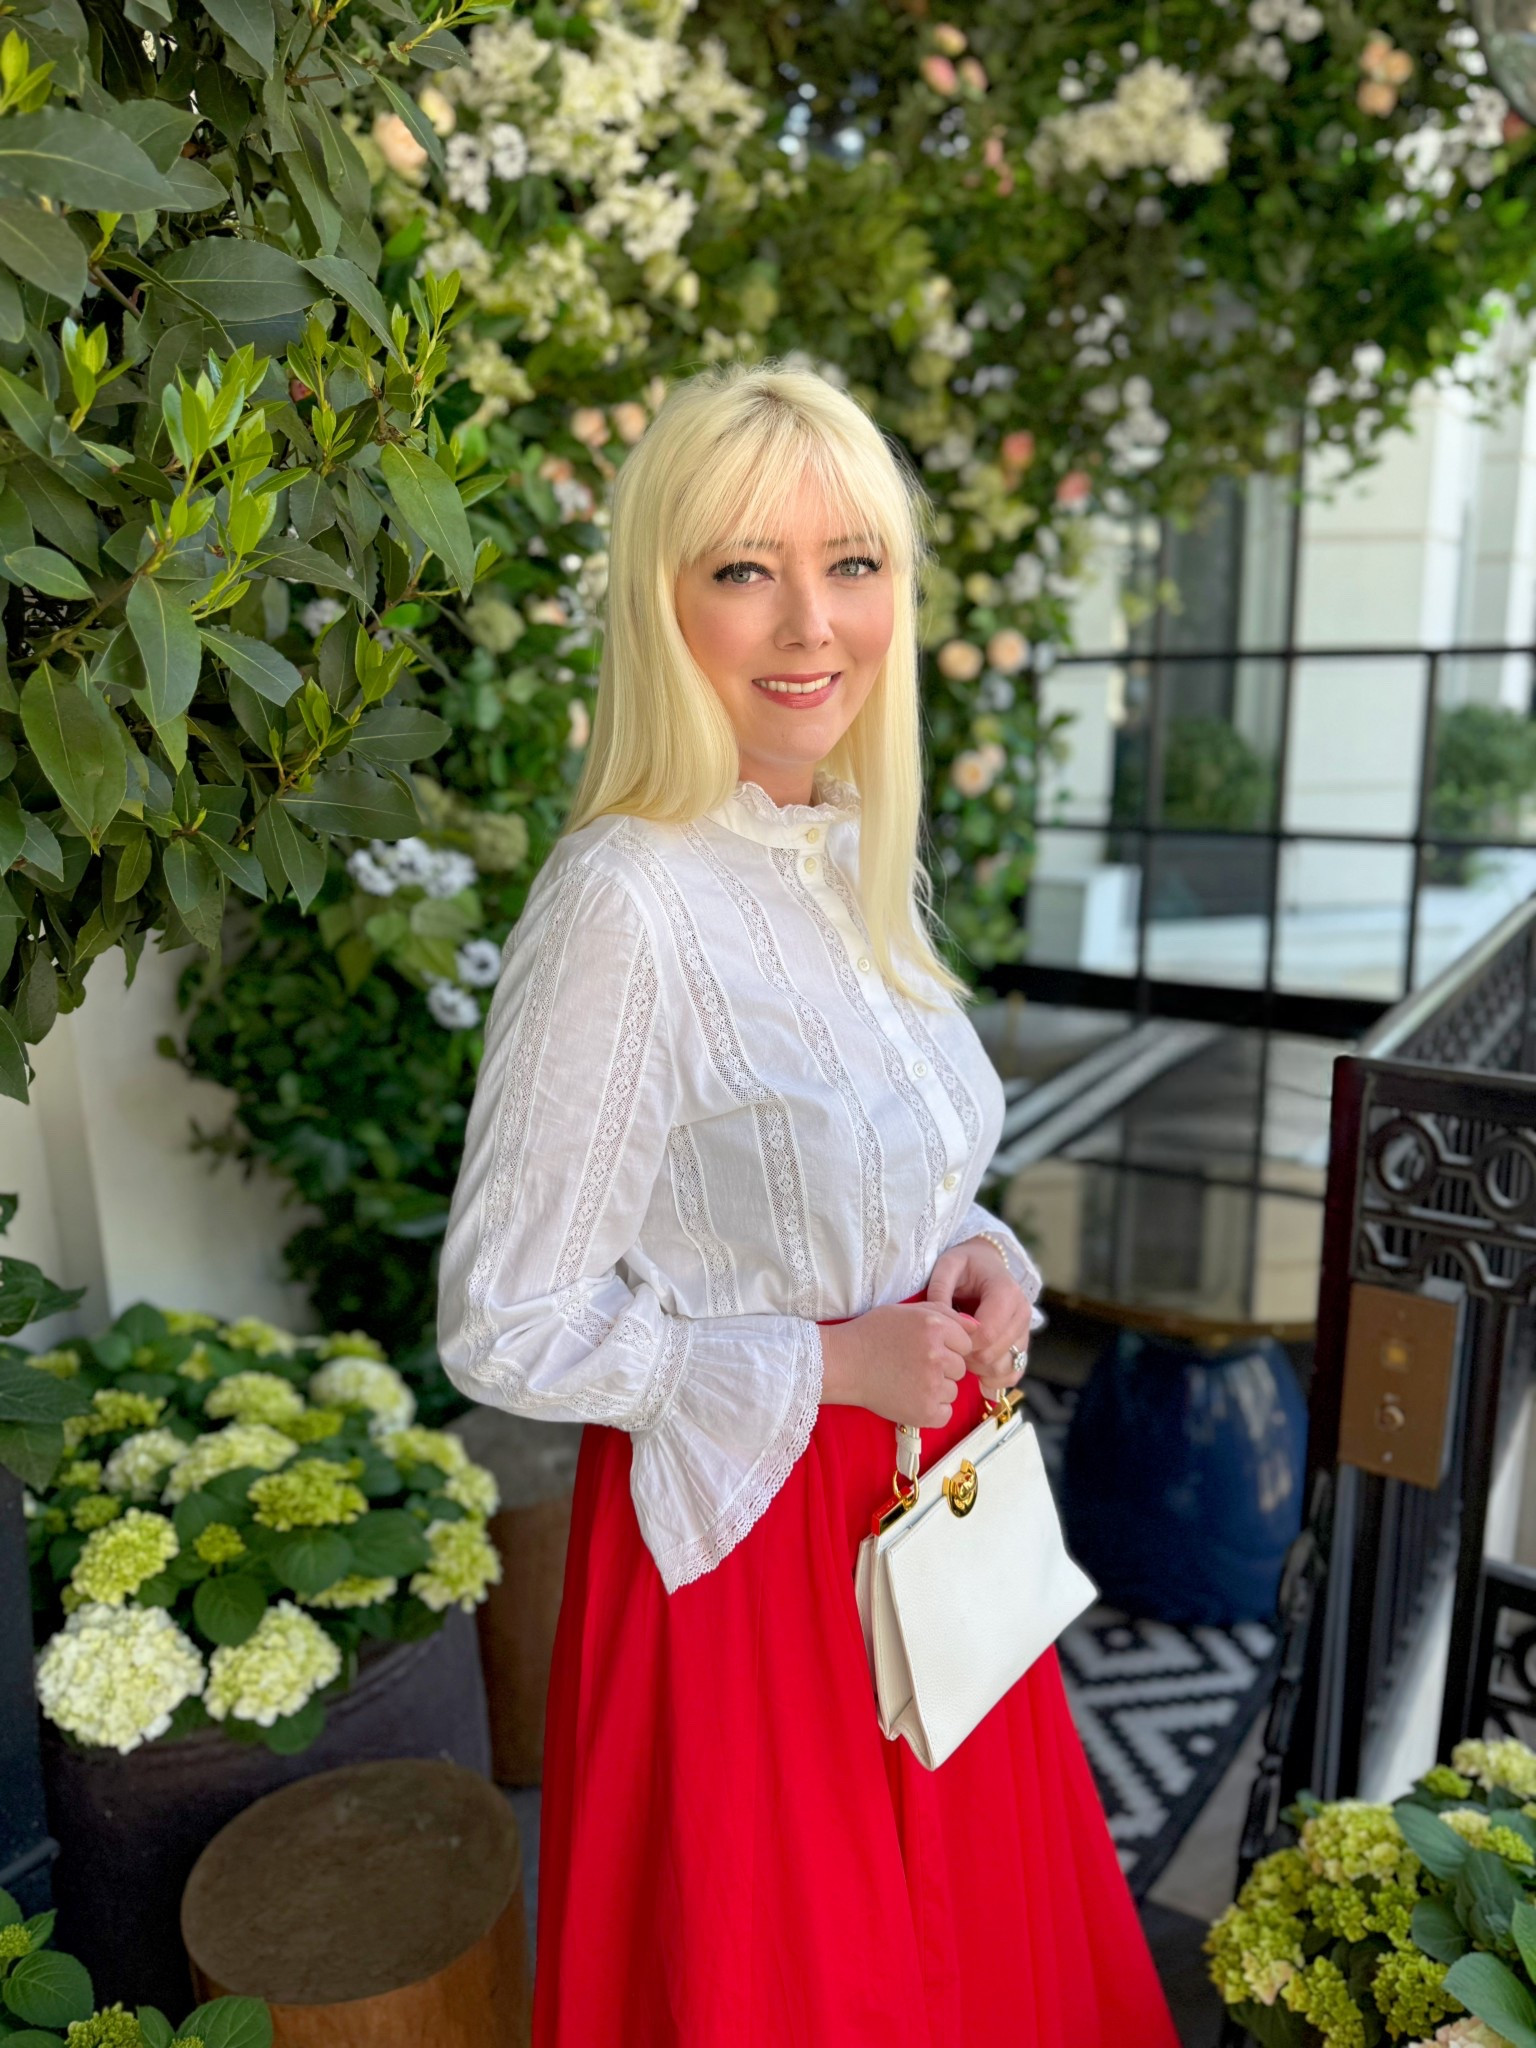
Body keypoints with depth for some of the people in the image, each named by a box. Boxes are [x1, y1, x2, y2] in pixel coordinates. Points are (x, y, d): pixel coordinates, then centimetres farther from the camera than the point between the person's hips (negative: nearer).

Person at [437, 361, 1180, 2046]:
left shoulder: (855, 849, 0)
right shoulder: (624, 906, -25)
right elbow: (504, 1327, -20)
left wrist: (975, 1257, -6)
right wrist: (830, 1364, -19)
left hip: (924, 1481, 7)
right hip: (742, 1525, -7)